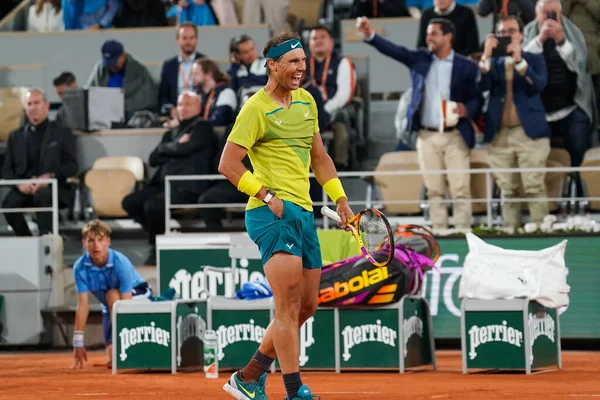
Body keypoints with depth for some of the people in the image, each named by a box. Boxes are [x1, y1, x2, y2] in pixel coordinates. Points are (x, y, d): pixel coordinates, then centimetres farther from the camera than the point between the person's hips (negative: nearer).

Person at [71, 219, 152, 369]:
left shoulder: (120, 263, -30)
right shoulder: (80, 267, -19)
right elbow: (83, 305, -19)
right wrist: (78, 342, -24)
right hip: (111, 308, 4)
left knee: (112, 294, -37)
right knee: (112, 354, -13)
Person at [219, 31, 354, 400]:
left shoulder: (307, 102, 17)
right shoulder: (257, 108, -6)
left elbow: (319, 157, 26)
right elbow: (228, 164, -10)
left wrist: (340, 199, 17)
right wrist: (267, 195, -16)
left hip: (304, 213, 8)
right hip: (272, 214, -8)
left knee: (306, 307, 10)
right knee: (289, 305, -17)